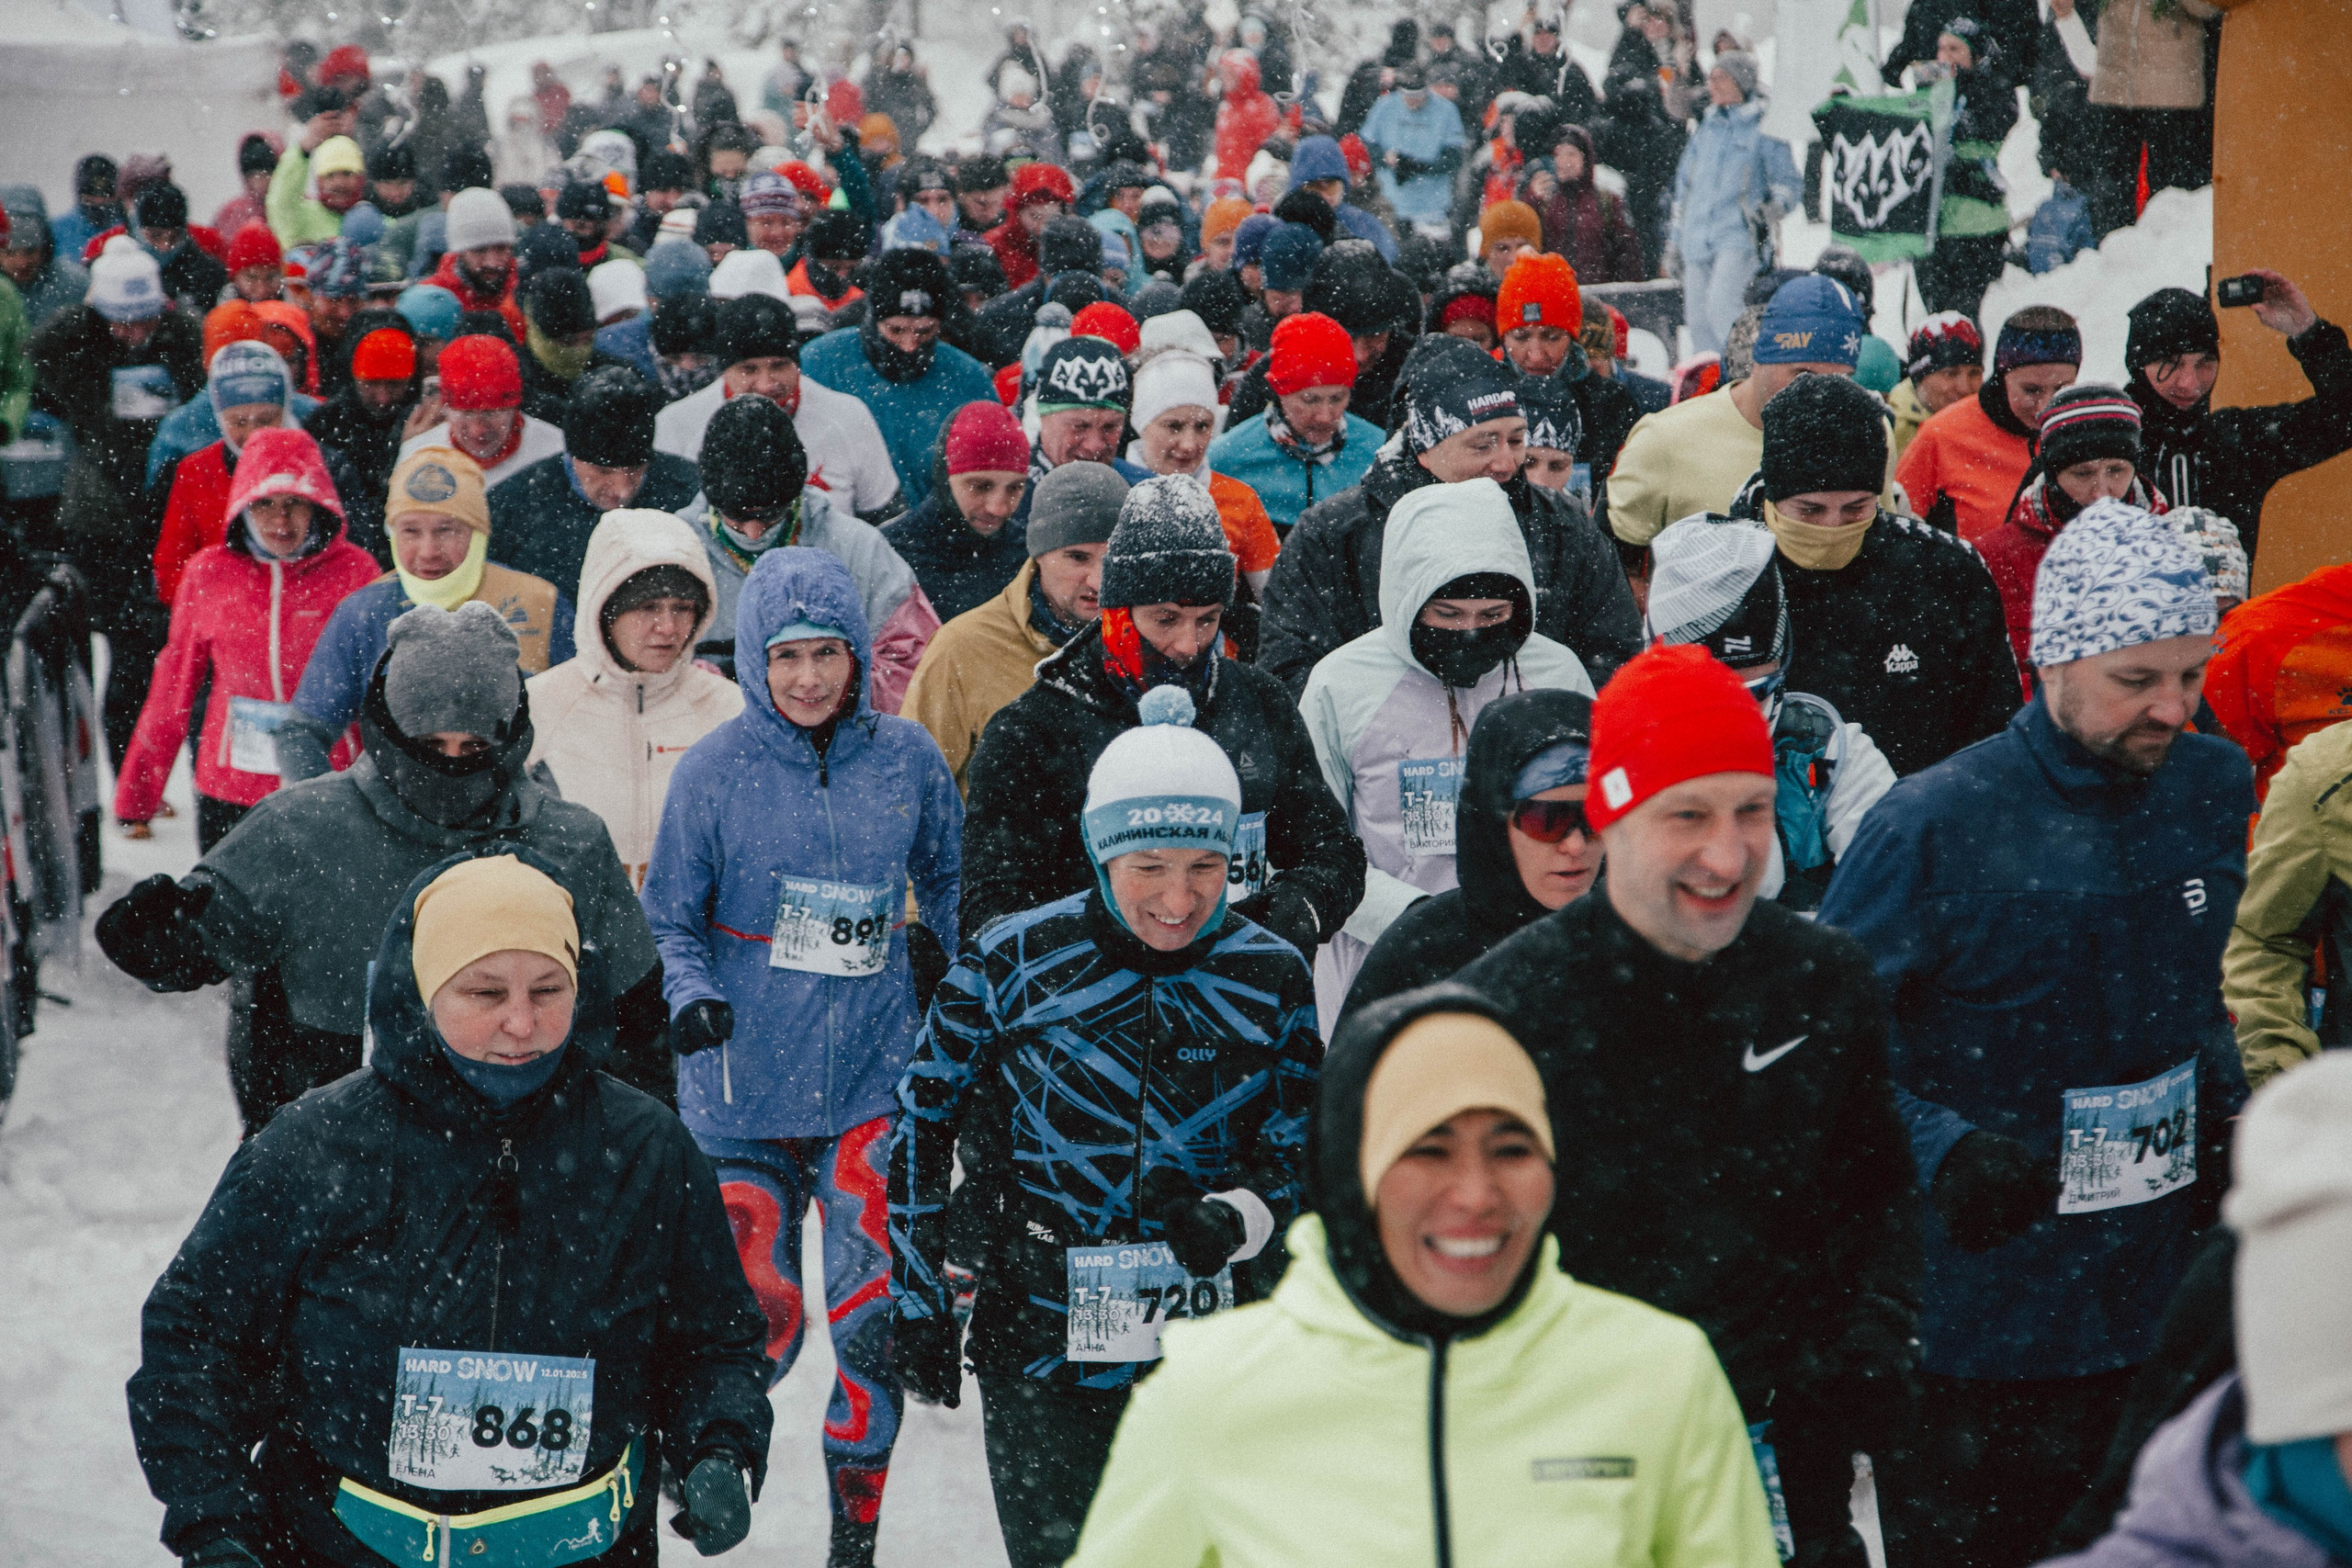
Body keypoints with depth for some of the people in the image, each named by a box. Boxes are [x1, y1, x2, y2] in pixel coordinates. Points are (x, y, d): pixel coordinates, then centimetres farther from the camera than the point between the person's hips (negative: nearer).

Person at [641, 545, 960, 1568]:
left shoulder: (907, 756, 0)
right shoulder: (712, 771, -5)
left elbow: (949, 871, 20)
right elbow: (670, 919, 1)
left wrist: (936, 950, 11)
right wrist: (692, 996, -15)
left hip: (873, 1077, 1)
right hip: (743, 1081, -1)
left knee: (872, 1317, -5)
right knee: (761, 1324, -1)